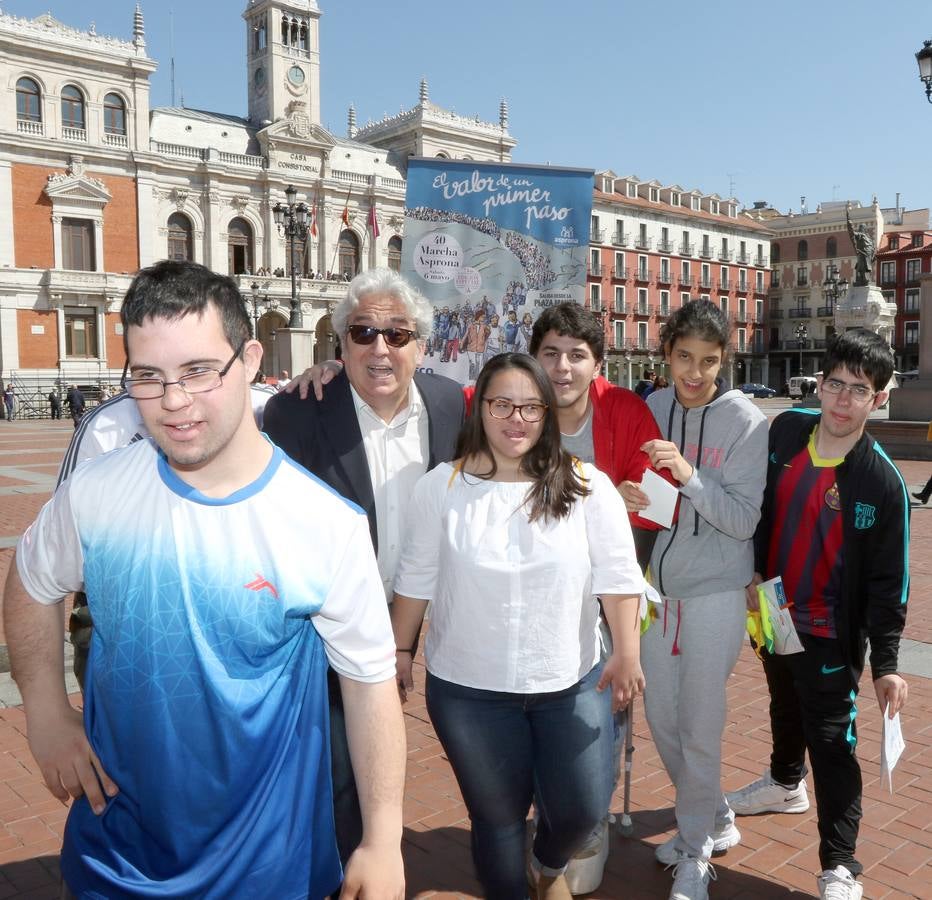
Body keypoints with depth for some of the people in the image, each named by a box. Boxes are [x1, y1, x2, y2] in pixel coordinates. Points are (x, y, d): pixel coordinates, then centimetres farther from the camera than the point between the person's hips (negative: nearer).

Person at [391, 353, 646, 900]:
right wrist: (400, 651, 6)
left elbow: (618, 576, -5)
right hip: (469, 690, 0)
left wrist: (627, 653, -13)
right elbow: (416, 579, 2)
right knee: (497, 815, 13)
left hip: (573, 682, 1)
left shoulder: (587, 487, -6)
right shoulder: (442, 488, -5)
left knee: (583, 807, 8)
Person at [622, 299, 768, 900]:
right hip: (660, 584, 5)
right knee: (661, 715, 15)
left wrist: (690, 475, -29)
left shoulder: (746, 421, -11)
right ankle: (716, 820, 39)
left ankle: (696, 852, 25)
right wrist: (625, 495, -14)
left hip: (715, 592, -5)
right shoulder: (652, 409, 1)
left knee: (699, 727, 2)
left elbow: (744, 520, -16)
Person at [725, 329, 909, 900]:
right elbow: (756, 507, 6)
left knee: (832, 742, 0)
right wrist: (751, 570, 0)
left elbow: (888, 581, -13)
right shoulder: (786, 430, -8)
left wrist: (886, 664, -14)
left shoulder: (882, 483, -18)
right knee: (786, 708, 27)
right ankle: (786, 784, 53)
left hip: (831, 635, -5)